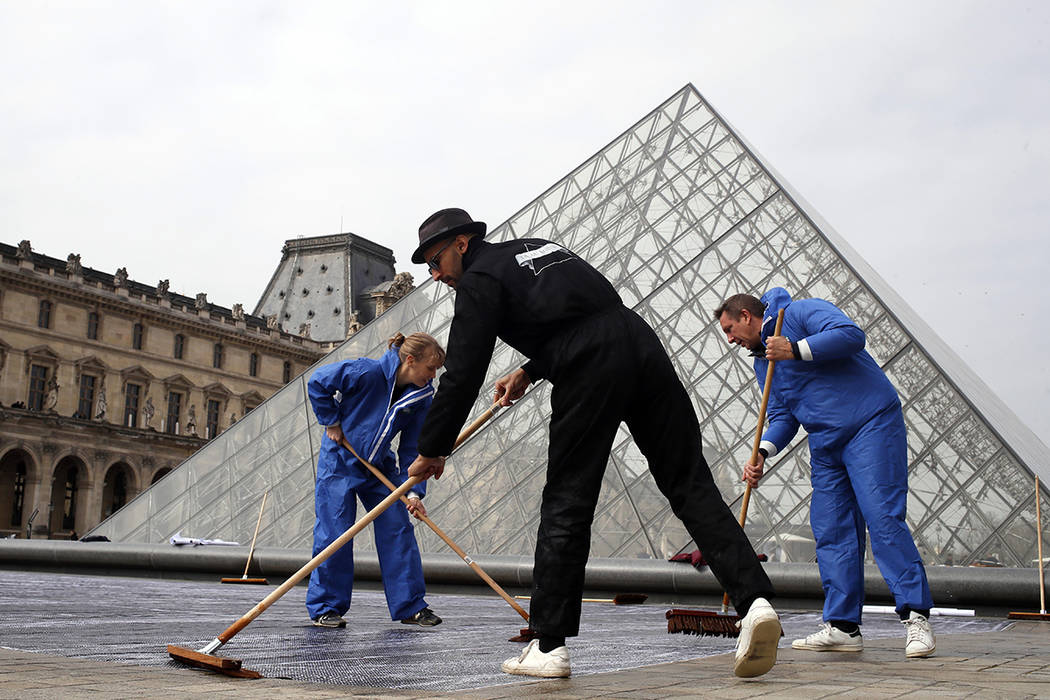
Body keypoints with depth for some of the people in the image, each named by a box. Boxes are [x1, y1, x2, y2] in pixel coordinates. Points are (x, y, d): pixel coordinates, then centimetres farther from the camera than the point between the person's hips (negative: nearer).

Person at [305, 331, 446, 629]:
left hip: (380, 467, 5)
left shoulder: (423, 397, -8)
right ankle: (325, 608, 6)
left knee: (398, 531, -1)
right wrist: (332, 422, -11)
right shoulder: (368, 372, -23)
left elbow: (413, 448, -4)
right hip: (340, 460, -5)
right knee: (334, 534, -6)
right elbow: (317, 382, -13)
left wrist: (414, 492, -14)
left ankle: (410, 606, 7)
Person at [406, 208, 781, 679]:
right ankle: (754, 600, -11)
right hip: (641, 342, 7)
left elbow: (463, 375, 2)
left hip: (591, 374, -7)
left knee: (566, 505, 2)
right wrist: (530, 372, 35)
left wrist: (431, 451, 11)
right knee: (690, 484, 3)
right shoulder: (535, 247, 30)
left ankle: (549, 646, 7)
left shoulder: (480, 280, 7)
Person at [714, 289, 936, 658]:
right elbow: (781, 416, 18)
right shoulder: (762, 361, 20)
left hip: (871, 424, -8)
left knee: (882, 517, -15)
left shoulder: (801, 312, -3)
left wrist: (795, 350, -19)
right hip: (825, 445, 9)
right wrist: (761, 454, 1)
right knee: (831, 530, 1)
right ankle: (842, 626, 3)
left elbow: (851, 334, -19)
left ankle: (916, 617, -13)